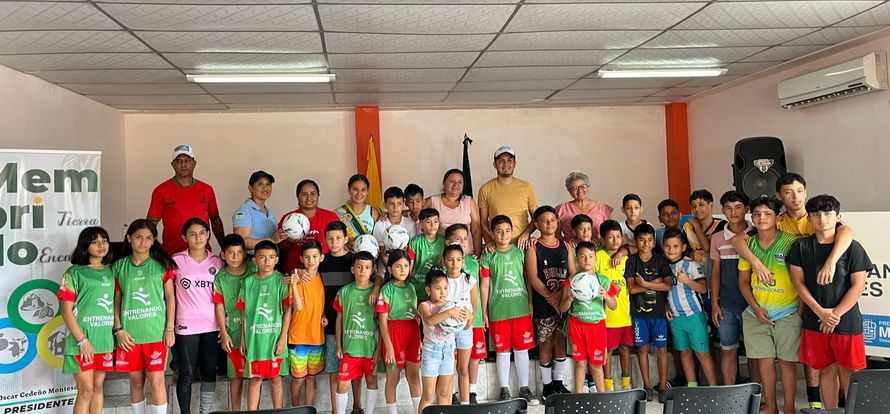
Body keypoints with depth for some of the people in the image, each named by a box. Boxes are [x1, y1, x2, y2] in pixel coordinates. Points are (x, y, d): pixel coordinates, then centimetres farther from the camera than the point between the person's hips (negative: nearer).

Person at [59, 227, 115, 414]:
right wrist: (82, 340, -14)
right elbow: (66, 311, -8)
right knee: (86, 390, -4)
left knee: (98, 387, 11)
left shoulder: (110, 272, 11)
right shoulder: (74, 273, -4)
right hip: (83, 339, -5)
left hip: (106, 339, 5)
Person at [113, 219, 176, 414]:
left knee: (156, 380, -2)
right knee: (136, 380, 11)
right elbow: (116, 301, 7)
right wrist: (118, 329, -3)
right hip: (130, 333, 2)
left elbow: (170, 297, 2)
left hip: (156, 331, -2)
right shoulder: (120, 266, 6)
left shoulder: (162, 264, 2)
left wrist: (170, 328, -3)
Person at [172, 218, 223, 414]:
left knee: (209, 371, 10)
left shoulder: (217, 262, 6)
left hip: (212, 326, 2)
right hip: (186, 326, -2)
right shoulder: (177, 260, -1)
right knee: (186, 374, 4)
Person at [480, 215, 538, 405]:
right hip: (498, 310, -1)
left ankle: (524, 388, 19)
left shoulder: (520, 253, 3)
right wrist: (484, 312, -1)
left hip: (521, 308, 1)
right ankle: (504, 389, 18)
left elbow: (528, 279, 8)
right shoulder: (488, 257, -1)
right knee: (503, 350, 7)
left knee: (522, 349, 8)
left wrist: (530, 303, 5)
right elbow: (485, 286, 0)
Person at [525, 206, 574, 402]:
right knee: (546, 343, 3)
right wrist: (549, 297, -16)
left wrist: (561, 294, -11)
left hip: (564, 301, 3)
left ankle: (558, 383, 20)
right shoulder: (533, 247, -2)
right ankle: (547, 386, 14)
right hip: (543, 303, -3)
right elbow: (532, 278, -9)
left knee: (561, 342, 6)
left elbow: (573, 274, 4)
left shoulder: (565, 246, 9)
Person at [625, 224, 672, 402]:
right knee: (642, 348, 7)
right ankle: (647, 385, 19)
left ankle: (663, 386, 15)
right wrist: (655, 282, -10)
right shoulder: (631, 261, -2)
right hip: (639, 312, 0)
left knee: (661, 349, 4)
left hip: (658, 311, 0)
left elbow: (668, 286, -10)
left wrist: (645, 283, -14)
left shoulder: (661, 260, 0)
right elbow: (632, 288, -10)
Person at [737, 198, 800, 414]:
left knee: (787, 361, 5)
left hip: (787, 313, -3)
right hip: (757, 313, 3)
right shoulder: (748, 244, 4)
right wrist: (756, 308, -1)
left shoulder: (791, 242, -8)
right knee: (765, 360, 8)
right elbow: (743, 280, 9)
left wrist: (801, 311, -8)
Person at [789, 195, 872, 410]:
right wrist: (821, 312, -9)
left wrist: (836, 314, -11)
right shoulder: (801, 246, 1)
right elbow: (799, 282, 0)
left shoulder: (852, 248, -3)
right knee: (826, 369, 11)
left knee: (848, 372, 4)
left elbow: (858, 285, -5)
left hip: (846, 320, -2)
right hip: (814, 320, 2)